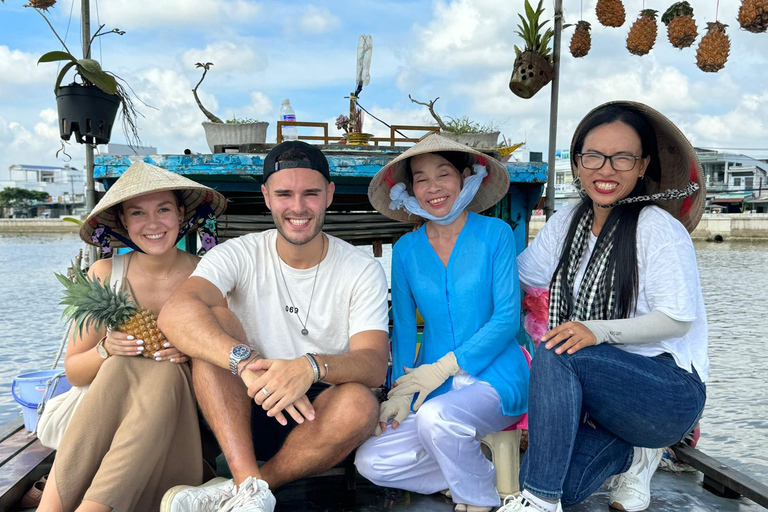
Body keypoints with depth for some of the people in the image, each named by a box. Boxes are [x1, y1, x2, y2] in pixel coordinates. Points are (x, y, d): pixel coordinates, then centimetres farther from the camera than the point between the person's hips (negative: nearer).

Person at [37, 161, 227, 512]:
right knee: (121, 364, -29)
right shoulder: (106, 274, 1)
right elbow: (74, 373, 6)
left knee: (166, 372, -32)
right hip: (106, 417, 1)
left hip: (182, 414, -1)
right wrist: (106, 349, -16)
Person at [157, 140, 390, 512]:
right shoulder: (241, 255, -5)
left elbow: (375, 366, -18)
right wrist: (246, 362, -42)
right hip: (244, 415, 1)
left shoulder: (363, 271, -5)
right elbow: (175, 313, -25)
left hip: (316, 419, 0)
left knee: (359, 404, -32)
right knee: (214, 321, -22)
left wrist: (311, 367, -39)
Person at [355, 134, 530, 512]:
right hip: (432, 385, 4)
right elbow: (404, 326, 8)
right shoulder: (406, 250, 6)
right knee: (371, 462, -13)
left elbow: (507, 317, -9)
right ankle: (468, 469, 7)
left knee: (436, 418, -33)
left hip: (494, 378, -4)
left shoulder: (495, 233, -4)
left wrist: (442, 367, -15)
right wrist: (401, 390, -6)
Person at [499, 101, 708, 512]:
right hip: (601, 388, 6)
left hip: (670, 392, -6)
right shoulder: (567, 222, 6)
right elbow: (523, 274, 13)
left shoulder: (658, 227, -12)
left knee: (556, 353, -31)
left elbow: (677, 318, -16)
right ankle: (628, 451, 16)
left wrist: (598, 331, -29)